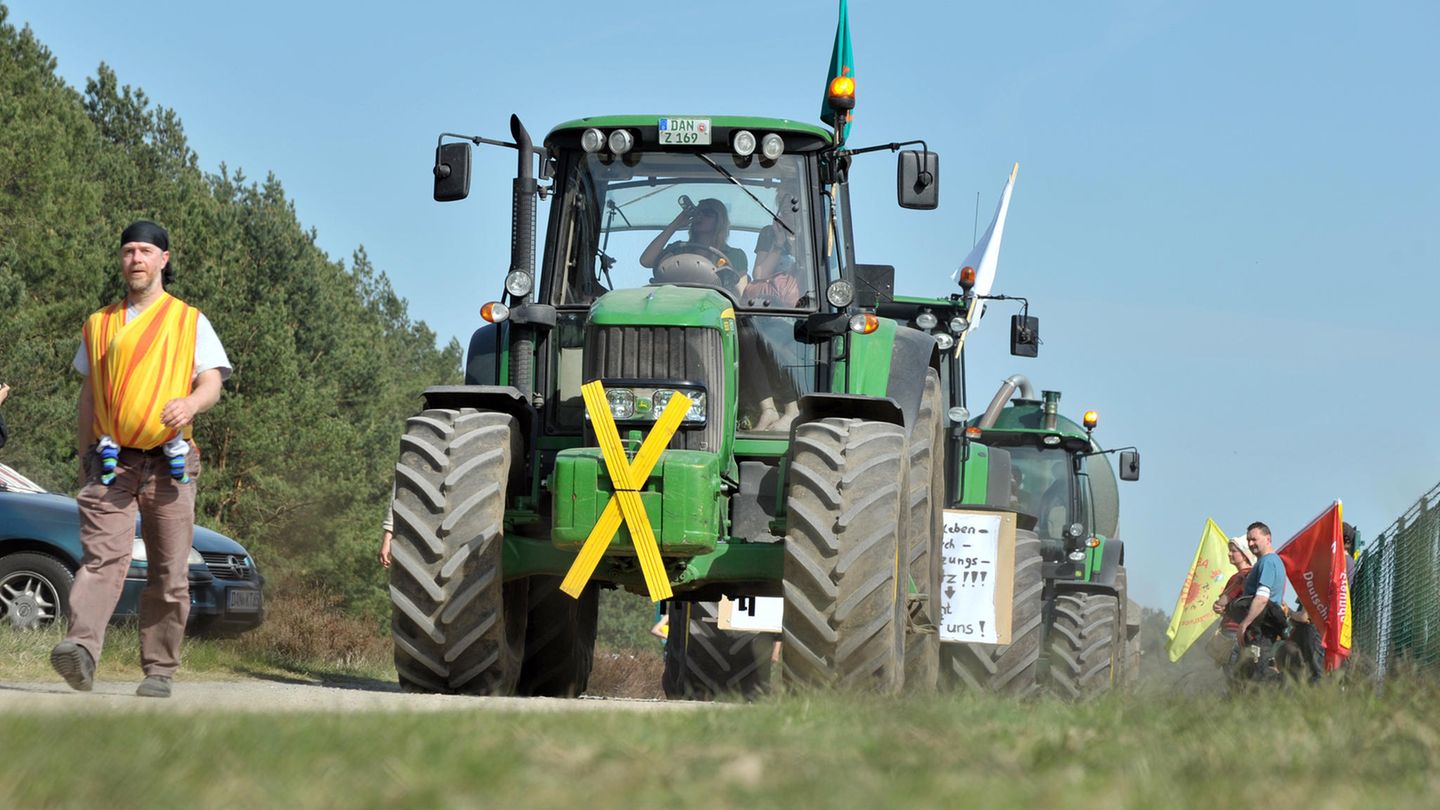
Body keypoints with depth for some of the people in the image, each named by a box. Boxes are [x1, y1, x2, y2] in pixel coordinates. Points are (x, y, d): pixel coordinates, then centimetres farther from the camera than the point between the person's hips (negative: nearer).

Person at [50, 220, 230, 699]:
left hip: (169, 464, -1)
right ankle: (82, 651, -34)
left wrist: (190, 403, -23)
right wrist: (85, 458, 18)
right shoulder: (99, 325, 19)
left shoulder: (190, 322, 11)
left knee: (169, 574, -1)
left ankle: (159, 670, 7)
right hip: (111, 461, 1)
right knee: (103, 557, -18)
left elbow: (212, 384, 0)